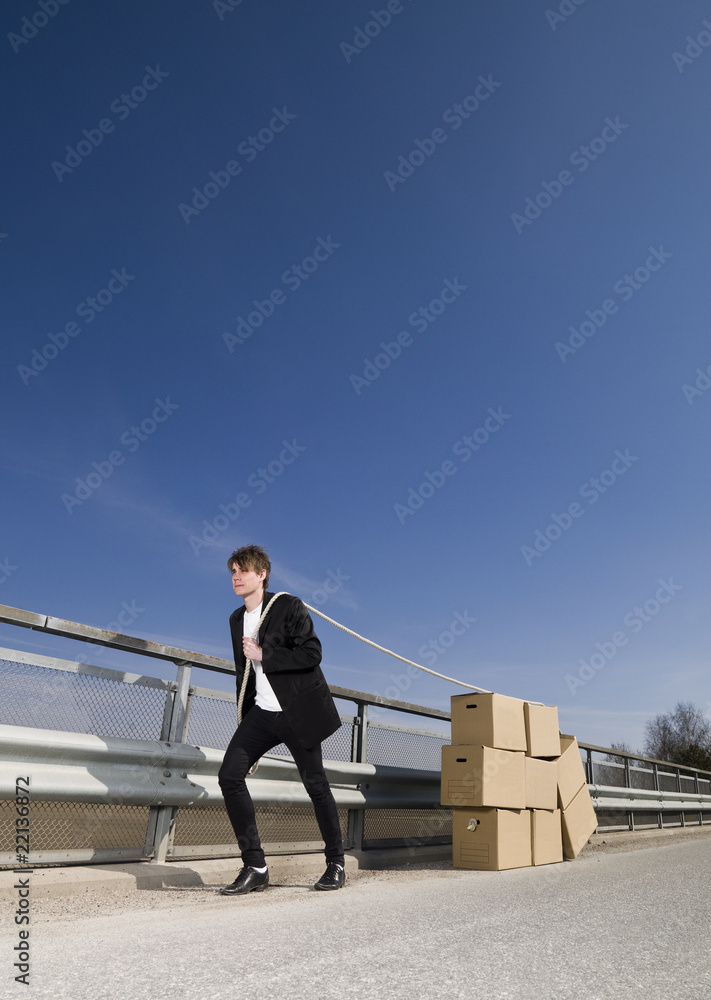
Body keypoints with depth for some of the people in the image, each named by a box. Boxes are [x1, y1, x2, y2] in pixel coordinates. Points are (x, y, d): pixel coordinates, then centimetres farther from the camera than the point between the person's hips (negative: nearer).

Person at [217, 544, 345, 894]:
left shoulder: (289, 607, -10)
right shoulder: (237, 619, 11)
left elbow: (312, 654, -19)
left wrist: (264, 655, -19)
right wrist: (245, 719, 19)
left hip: (297, 710, -6)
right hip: (262, 712, 6)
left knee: (316, 784, 3)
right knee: (230, 775, -9)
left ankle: (336, 863, 23)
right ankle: (255, 868, 1)